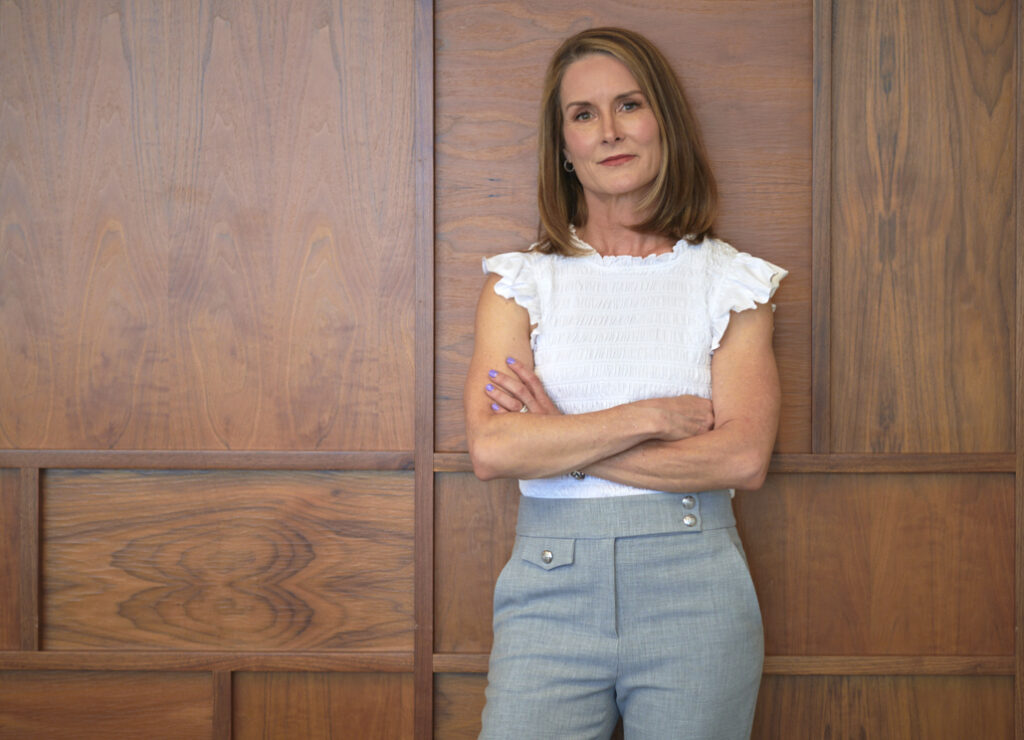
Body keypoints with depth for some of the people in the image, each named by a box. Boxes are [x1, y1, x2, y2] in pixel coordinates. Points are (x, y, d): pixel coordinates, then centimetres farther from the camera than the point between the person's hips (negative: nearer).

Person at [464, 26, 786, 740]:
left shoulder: (729, 280, 5)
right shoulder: (522, 281, 5)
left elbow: (743, 458, -8)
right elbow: (492, 448, -8)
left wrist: (562, 442, -9)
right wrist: (653, 417, -11)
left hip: (693, 587, 0)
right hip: (550, 585, 0)